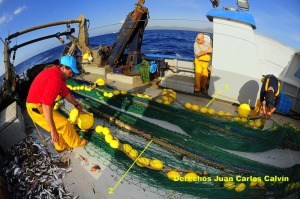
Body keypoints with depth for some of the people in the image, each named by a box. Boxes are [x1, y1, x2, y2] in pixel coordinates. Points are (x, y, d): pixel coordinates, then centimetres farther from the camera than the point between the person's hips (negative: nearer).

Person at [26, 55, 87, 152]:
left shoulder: (57, 73, 3)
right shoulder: (55, 78, -30)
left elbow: (66, 92, 18)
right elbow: (46, 106, -36)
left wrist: (76, 104, 30)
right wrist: (53, 130, -33)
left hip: (39, 105, 10)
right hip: (37, 109, -10)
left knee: (57, 124, 21)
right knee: (64, 124, -1)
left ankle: (61, 146, 39)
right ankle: (76, 143, 21)